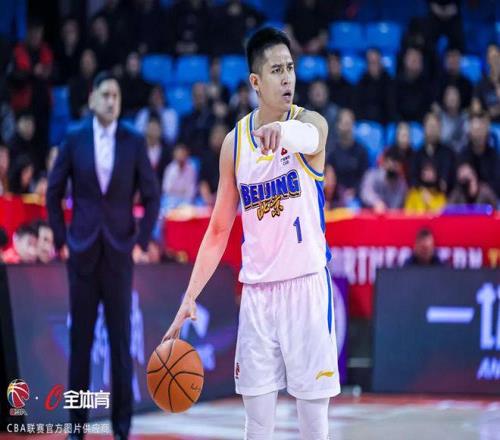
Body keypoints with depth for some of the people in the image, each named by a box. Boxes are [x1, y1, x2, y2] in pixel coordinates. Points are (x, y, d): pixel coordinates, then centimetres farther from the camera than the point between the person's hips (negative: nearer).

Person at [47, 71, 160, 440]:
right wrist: (61, 240, 2)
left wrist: (142, 243, -2)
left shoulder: (134, 142, 1)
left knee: (121, 339, 0)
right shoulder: (74, 140, 2)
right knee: (80, 337, 4)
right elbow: (54, 193, 7)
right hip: (82, 251, 0)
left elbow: (152, 195, 4)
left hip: (119, 252, 0)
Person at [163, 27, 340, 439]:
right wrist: (190, 296, 1)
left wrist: (284, 130, -57)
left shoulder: (311, 122, -6)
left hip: (306, 285, -3)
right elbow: (219, 230, 10)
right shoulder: (234, 143, 5)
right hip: (256, 291, 3)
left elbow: (309, 137, -33)